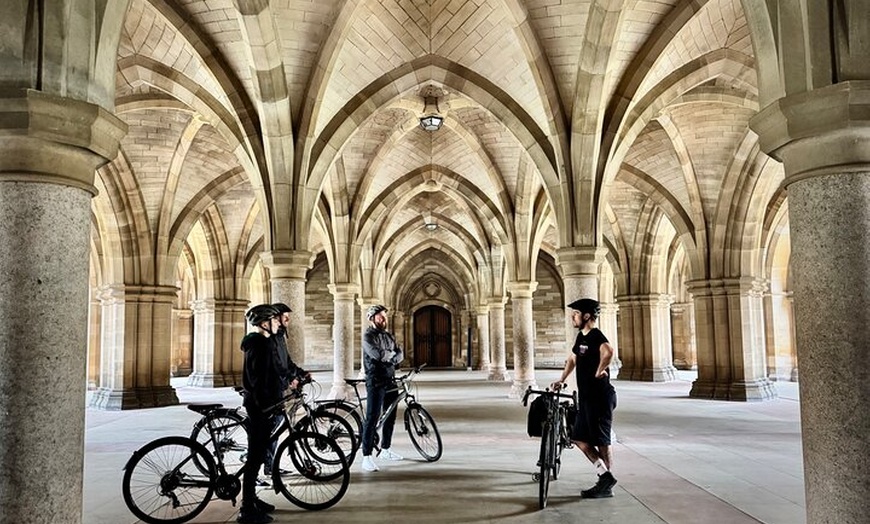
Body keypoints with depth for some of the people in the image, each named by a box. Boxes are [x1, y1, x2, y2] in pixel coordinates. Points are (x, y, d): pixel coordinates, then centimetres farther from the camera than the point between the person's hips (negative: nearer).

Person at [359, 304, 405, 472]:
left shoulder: (389, 335, 16)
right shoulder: (368, 336, -7)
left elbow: (399, 354, 8)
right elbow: (377, 354, -23)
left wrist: (391, 358, -13)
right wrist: (392, 354, -5)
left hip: (390, 381, 8)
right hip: (375, 382, -8)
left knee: (390, 417, 15)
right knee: (372, 418, -11)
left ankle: (385, 449, 30)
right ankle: (367, 457, -11)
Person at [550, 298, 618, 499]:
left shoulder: (596, 336, -17)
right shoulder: (581, 336, 13)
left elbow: (608, 351, -40)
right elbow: (573, 358, 30)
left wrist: (600, 371, -26)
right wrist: (561, 379, 29)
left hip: (600, 397, -10)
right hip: (586, 397, 10)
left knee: (602, 442, 0)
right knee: (579, 438, 12)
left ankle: (606, 487, 10)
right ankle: (605, 476, 17)